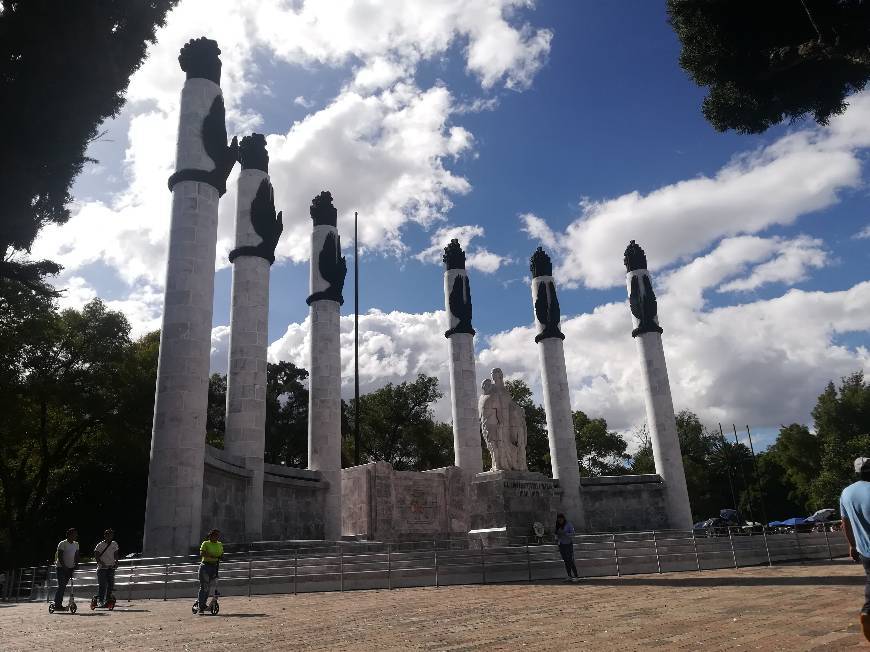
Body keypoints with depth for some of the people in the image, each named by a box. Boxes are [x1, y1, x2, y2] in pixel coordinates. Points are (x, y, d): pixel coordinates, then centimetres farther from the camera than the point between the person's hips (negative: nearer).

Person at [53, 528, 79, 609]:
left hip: (70, 568, 6)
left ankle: (59, 604, 14)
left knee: (63, 586, 9)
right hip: (61, 567, -6)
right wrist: (64, 566, -22)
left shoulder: (76, 544, 10)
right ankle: (56, 605, -7)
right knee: (61, 586, -10)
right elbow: (59, 556, -14)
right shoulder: (62, 544, -10)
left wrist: (76, 564, -3)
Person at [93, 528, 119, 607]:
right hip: (102, 568, -4)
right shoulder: (100, 545, -5)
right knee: (102, 585, -9)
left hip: (111, 567, 4)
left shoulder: (114, 544, 10)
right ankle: (100, 601, 1)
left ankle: (108, 600, 12)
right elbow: (96, 556, -7)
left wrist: (116, 562, 2)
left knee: (111, 585, 1)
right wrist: (101, 563, -20)